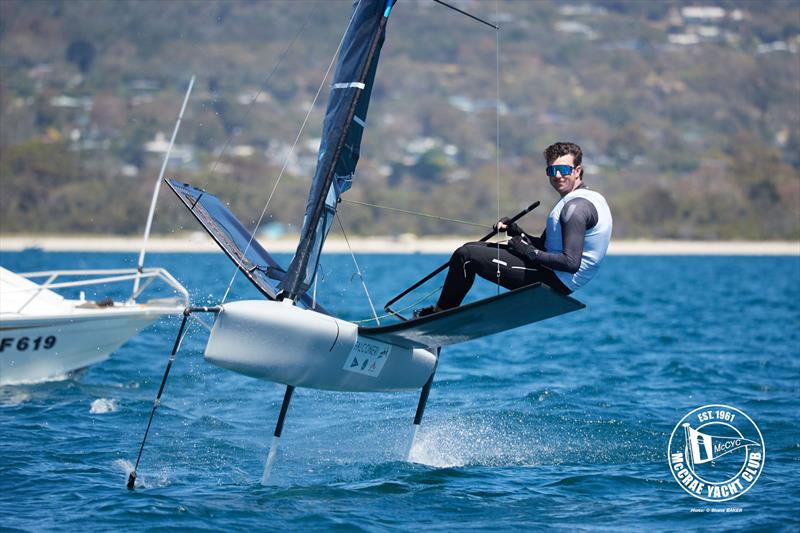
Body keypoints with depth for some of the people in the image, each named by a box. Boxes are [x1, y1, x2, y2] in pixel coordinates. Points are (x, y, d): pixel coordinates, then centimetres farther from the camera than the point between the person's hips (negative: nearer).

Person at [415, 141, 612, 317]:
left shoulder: (576, 206, -20)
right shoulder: (587, 198, 14)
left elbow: (571, 263, -28)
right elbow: (544, 245, 17)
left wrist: (530, 252, -17)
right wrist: (516, 231, 1)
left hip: (556, 280, -11)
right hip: (559, 280, 11)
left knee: (465, 255, -8)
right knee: (471, 248, 18)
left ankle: (440, 314, 7)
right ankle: (444, 309, 16)